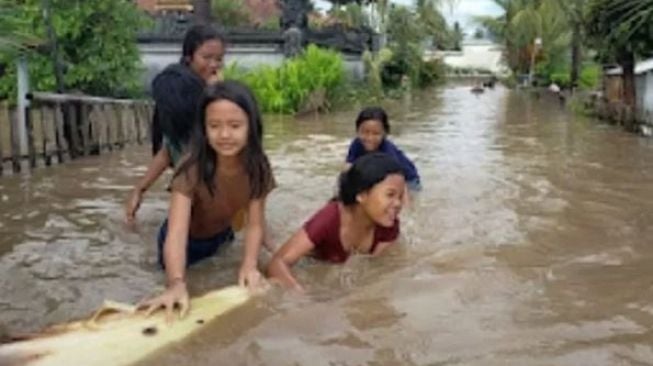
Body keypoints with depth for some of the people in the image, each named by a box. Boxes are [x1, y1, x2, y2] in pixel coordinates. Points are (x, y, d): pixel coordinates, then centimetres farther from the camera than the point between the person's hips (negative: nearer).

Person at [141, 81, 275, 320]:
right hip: (189, 241, -3)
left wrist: (249, 266, -38)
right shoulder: (192, 170, -39)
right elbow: (176, 233, -48)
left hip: (220, 237, 3)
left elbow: (254, 223, -21)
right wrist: (177, 284, -65)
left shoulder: (258, 168, -26)